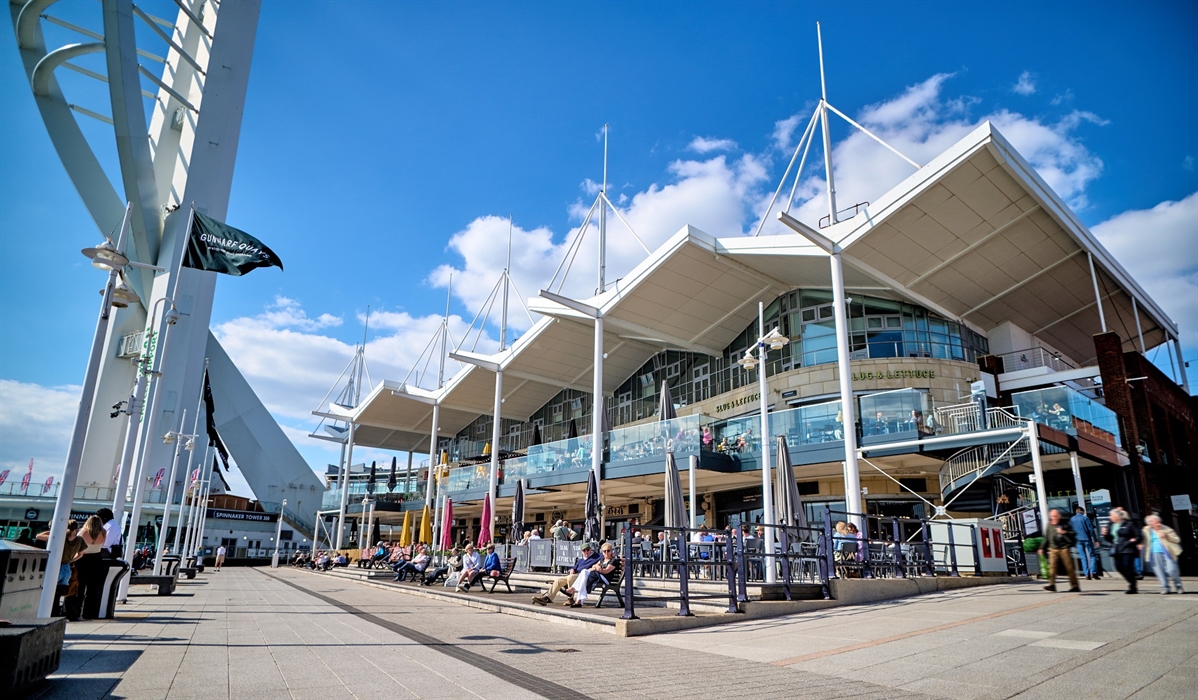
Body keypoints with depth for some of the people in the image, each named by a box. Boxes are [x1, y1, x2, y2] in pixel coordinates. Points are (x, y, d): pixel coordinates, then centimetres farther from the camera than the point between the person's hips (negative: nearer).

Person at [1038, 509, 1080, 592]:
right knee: (1052, 566, -7)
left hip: (1064, 549, -3)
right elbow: (1046, 538, 17)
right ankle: (1052, 585, -9)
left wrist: (1064, 532, -20)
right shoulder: (1049, 525, 10)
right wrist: (1042, 548, 17)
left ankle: (1075, 586, 12)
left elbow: (1072, 535, -5)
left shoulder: (1064, 524, 0)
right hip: (1053, 549, 3)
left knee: (1069, 568, 2)